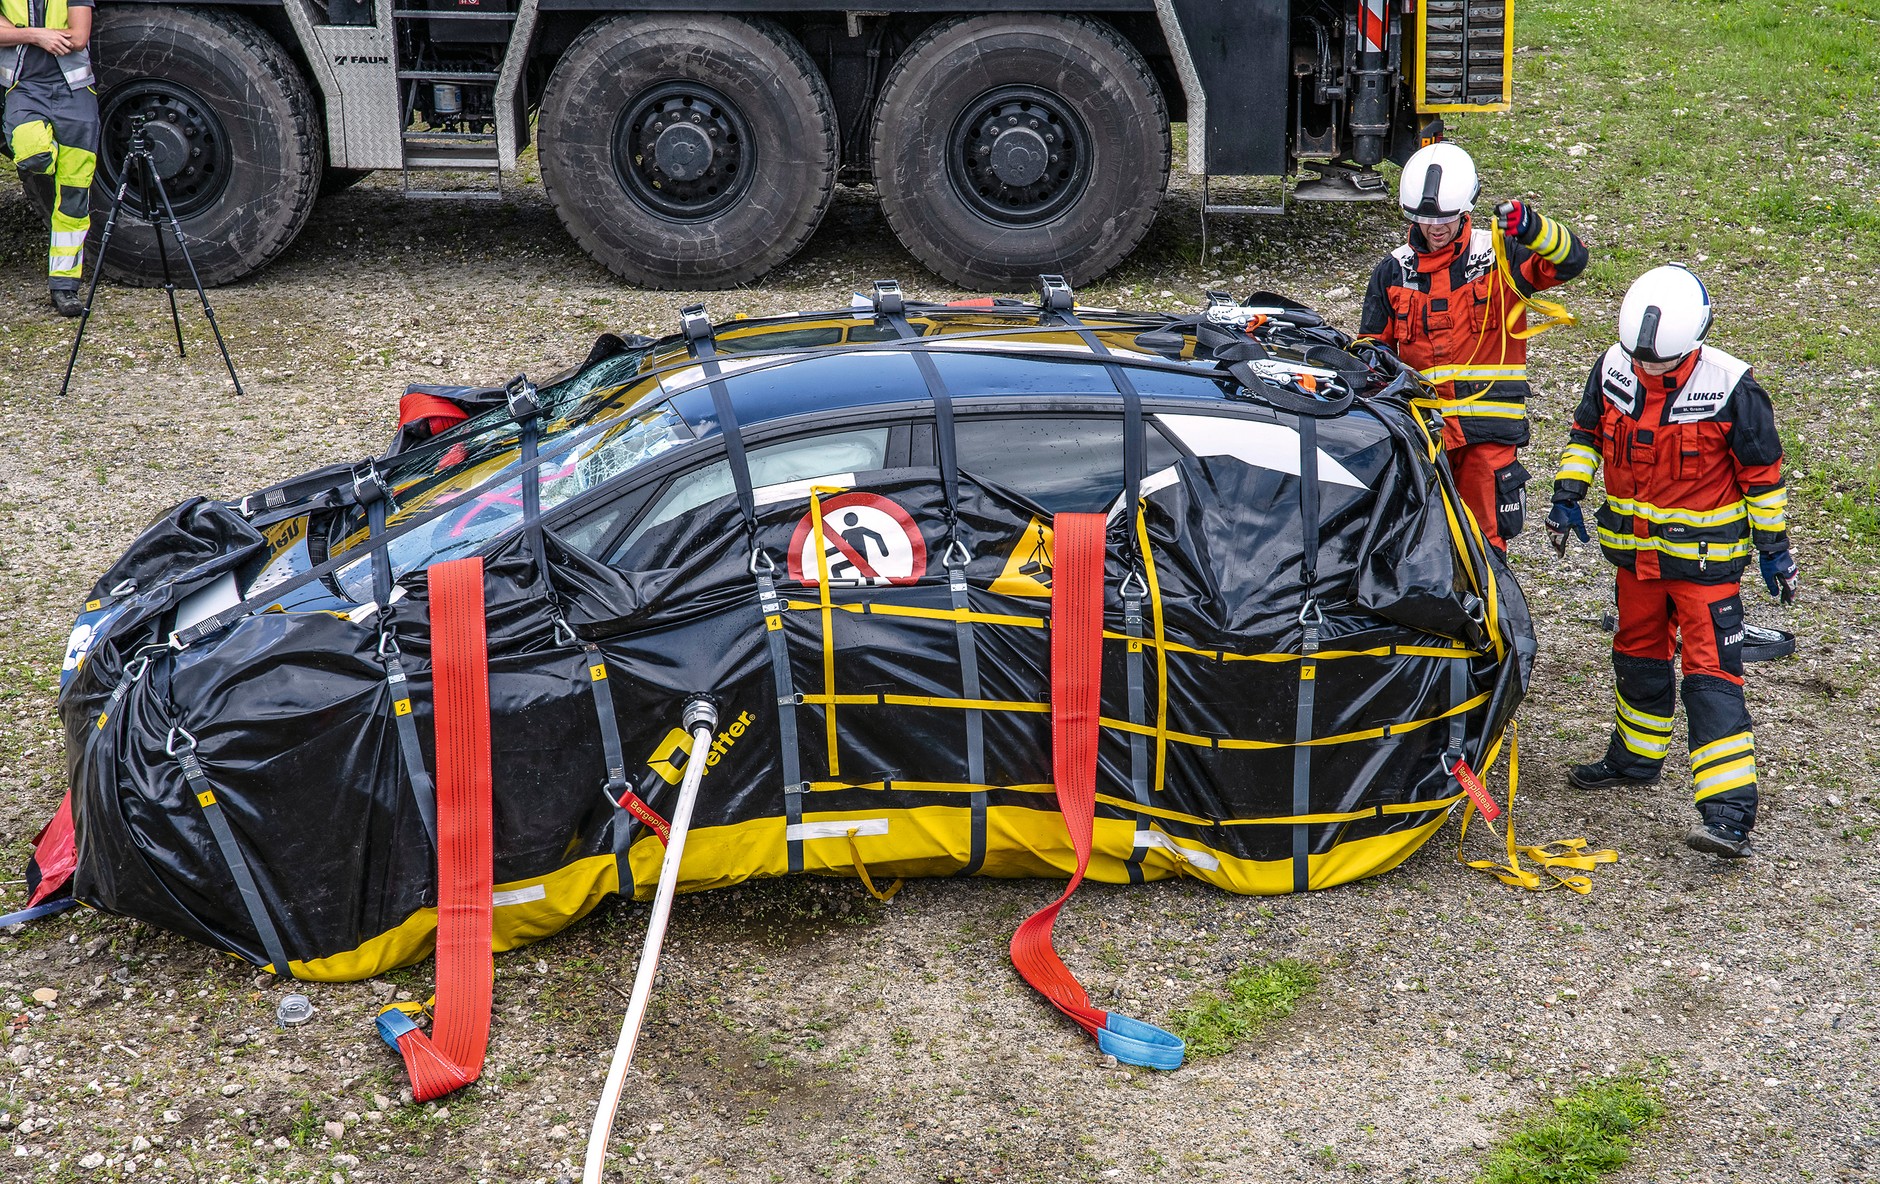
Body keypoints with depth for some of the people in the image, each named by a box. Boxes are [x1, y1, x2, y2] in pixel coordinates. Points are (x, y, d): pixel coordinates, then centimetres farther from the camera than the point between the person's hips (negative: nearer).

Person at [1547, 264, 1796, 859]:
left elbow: (1762, 472, -9)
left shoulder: (1730, 386, -20)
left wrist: (1773, 548, -4)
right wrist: (1567, 498, 5)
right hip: (1635, 548, 5)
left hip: (1705, 554, -5)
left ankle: (1730, 812, -14)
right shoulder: (1613, 368, -8)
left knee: (1711, 675, -11)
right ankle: (1635, 759, 43)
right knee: (1638, 655, 22)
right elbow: (1587, 431, 11)